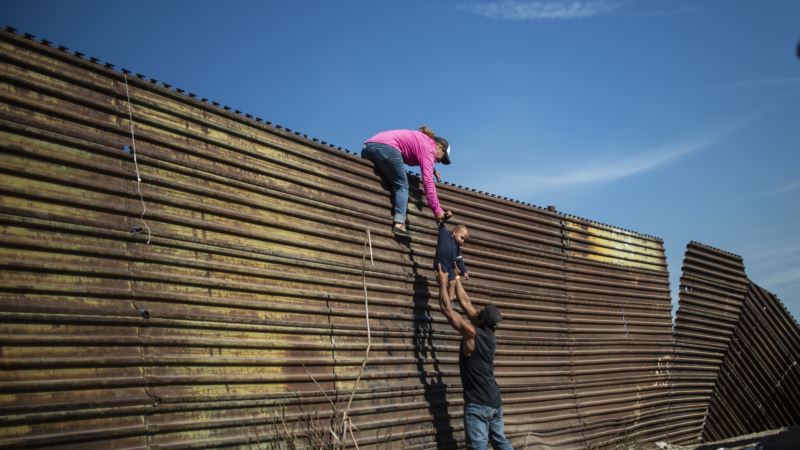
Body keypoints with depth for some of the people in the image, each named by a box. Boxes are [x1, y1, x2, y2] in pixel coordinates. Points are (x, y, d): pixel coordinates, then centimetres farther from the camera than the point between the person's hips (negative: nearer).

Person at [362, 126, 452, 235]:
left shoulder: (421, 139, 28)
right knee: (402, 186, 0)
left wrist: (433, 170, 33)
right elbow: (427, 180, -6)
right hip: (386, 147, -9)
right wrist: (437, 210, -8)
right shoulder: (428, 146, 4)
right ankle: (399, 223, -17)